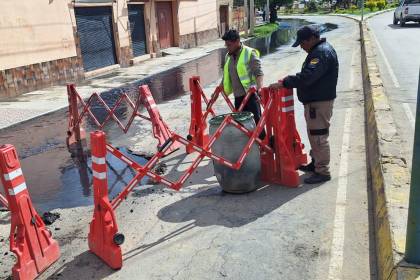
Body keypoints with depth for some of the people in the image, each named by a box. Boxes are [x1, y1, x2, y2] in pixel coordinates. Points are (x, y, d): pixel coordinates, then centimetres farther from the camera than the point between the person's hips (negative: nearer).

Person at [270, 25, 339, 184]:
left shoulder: (322, 53, -19)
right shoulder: (317, 51, 16)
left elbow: (307, 77, -30)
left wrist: (284, 83, -28)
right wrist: (288, 81, 10)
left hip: (320, 102, -11)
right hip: (313, 100, 11)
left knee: (318, 136, -6)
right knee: (314, 134, 19)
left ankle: (323, 171, 2)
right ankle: (315, 163, 32)